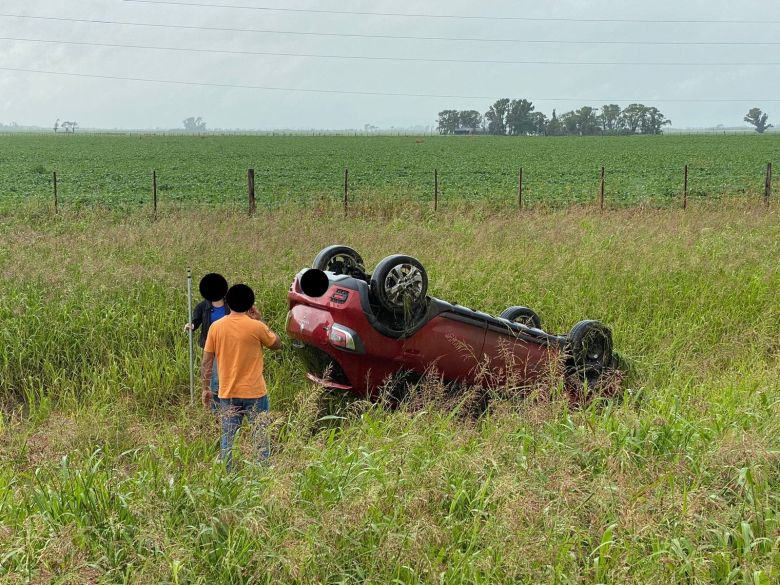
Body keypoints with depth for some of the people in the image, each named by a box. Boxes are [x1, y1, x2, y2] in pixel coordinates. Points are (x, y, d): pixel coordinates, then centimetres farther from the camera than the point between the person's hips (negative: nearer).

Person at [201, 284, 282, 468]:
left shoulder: (216, 327, -2)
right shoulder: (256, 327, -11)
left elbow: (206, 362, 0)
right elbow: (277, 344, 6)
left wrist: (205, 388, 9)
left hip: (228, 393, 3)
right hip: (254, 392, -2)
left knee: (227, 439, 10)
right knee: (261, 438, 9)